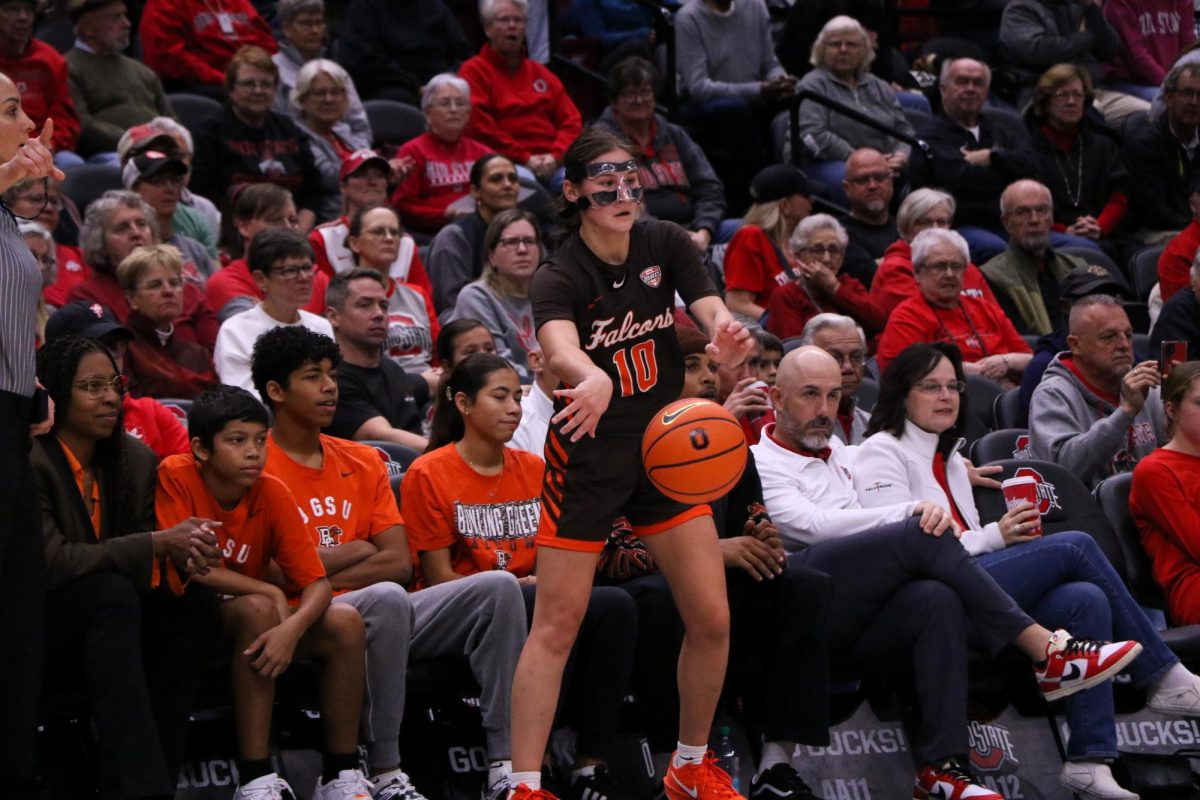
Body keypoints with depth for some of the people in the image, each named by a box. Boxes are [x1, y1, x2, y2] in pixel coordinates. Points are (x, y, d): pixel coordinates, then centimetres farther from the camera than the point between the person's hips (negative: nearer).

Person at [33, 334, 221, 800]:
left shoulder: (137, 460, 6)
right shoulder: (29, 461, -16)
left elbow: (141, 560, 4)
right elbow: (53, 561, -25)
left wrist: (182, 559, -21)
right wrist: (159, 543, -27)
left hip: (97, 634, 7)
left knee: (196, 605, -18)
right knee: (112, 593, -34)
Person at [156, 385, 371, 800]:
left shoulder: (272, 493, -6)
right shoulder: (176, 477, -16)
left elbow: (316, 584, -9)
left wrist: (292, 628, -31)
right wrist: (270, 593, -18)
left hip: (256, 619, 5)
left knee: (346, 622, -17)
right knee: (257, 610, -33)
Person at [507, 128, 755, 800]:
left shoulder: (667, 246, -4)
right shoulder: (560, 278, -17)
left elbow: (714, 310, -18)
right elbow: (559, 348, -38)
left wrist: (727, 335, -44)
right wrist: (592, 379, -62)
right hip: (588, 459, -4)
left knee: (711, 619, 1)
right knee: (557, 626, -7)